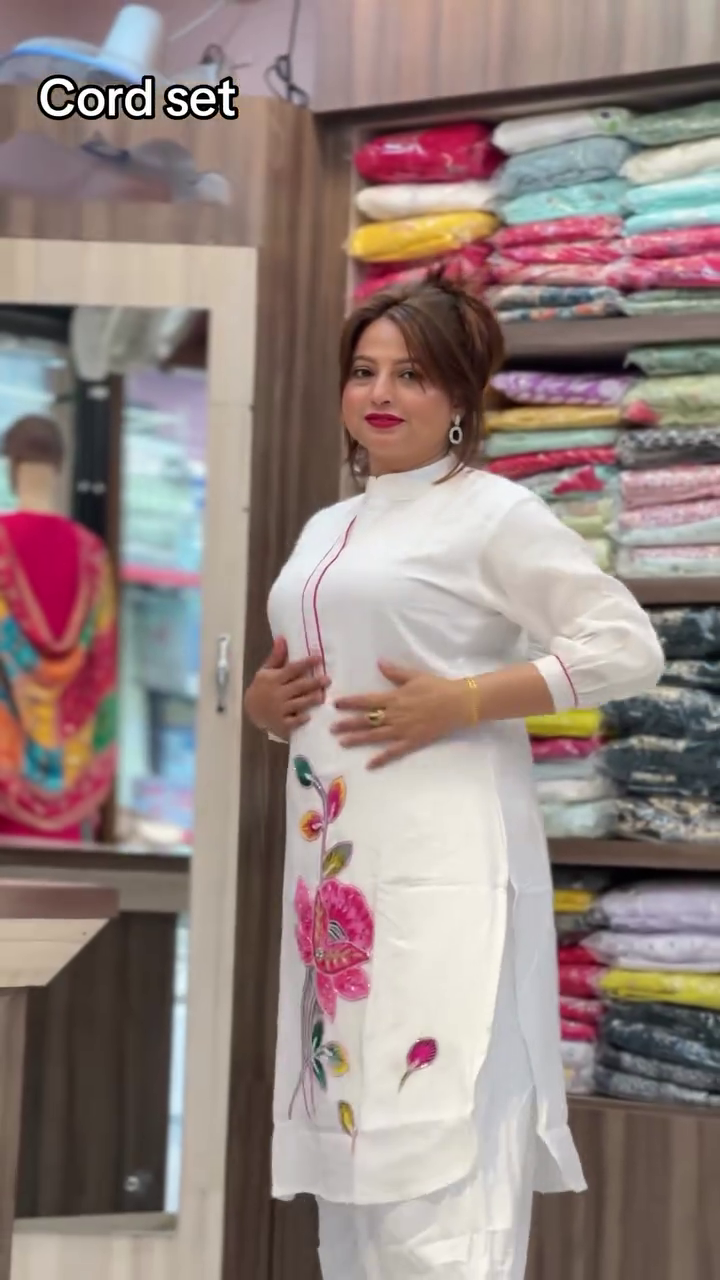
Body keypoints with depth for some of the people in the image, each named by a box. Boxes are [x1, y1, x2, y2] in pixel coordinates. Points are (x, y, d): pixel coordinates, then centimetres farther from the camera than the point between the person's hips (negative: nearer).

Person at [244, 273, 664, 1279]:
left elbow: (630, 648, -8)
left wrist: (465, 701, -15)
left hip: (440, 865, -7)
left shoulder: (493, 513, -2)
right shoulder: (324, 530, 19)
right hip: (333, 866, 8)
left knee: (433, 1138, -13)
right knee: (350, 1129, 9)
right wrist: (262, 702, 6)